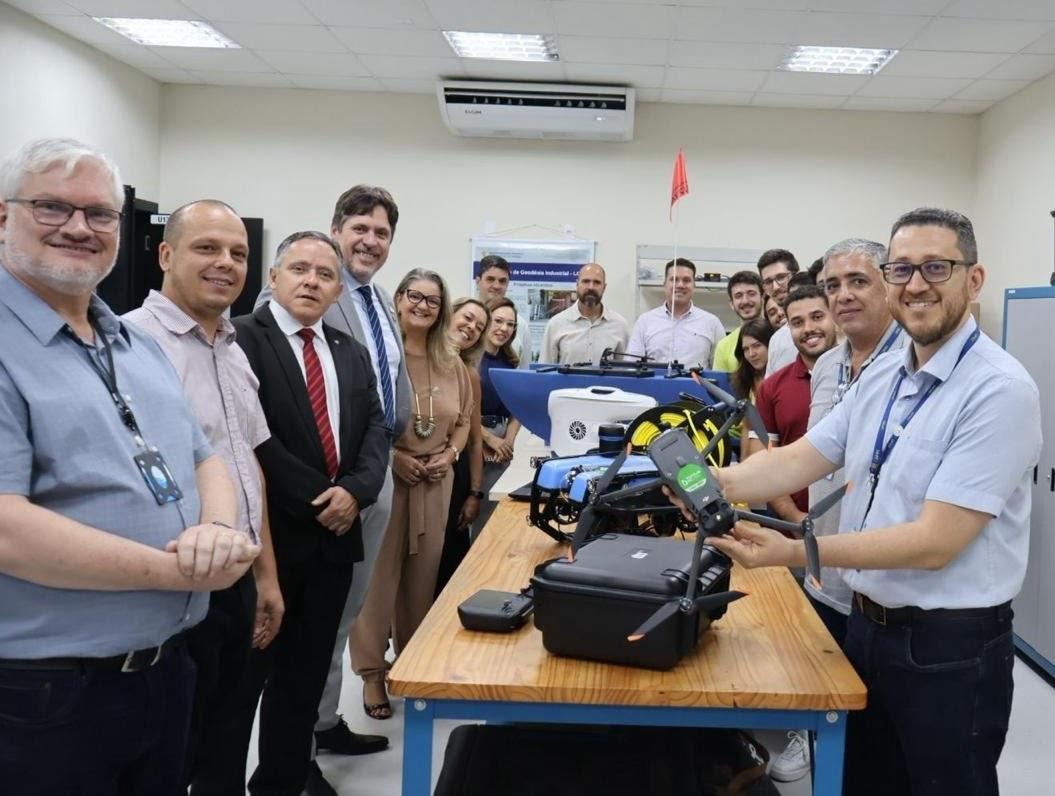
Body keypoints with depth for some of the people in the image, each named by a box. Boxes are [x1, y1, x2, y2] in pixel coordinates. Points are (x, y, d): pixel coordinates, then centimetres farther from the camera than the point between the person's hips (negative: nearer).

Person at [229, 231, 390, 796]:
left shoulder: (352, 353, 14)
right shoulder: (240, 339, -8)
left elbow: (375, 430, 9)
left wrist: (354, 490, -9)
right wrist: (317, 500, -13)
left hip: (333, 536, 6)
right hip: (267, 536, -6)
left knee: (305, 676, 16)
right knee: (243, 677, 4)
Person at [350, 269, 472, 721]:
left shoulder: (450, 362, 8)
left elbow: (463, 418, 15)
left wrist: (450, 454, -2)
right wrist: (392, 455, -17)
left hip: (435, 481, 5)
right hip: (384, 476, -5)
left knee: (424, 575, 13)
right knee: (380, 574, 0)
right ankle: (372, 672, 14)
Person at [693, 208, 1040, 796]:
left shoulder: (999, 390, -20)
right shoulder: (881, 376, 5)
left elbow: (934, 541, -25)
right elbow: (800, 459, 2)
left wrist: (794, 551, -31)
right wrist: (712, 485, -16)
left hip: (950, 648, -7)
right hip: (867, 625, 7)